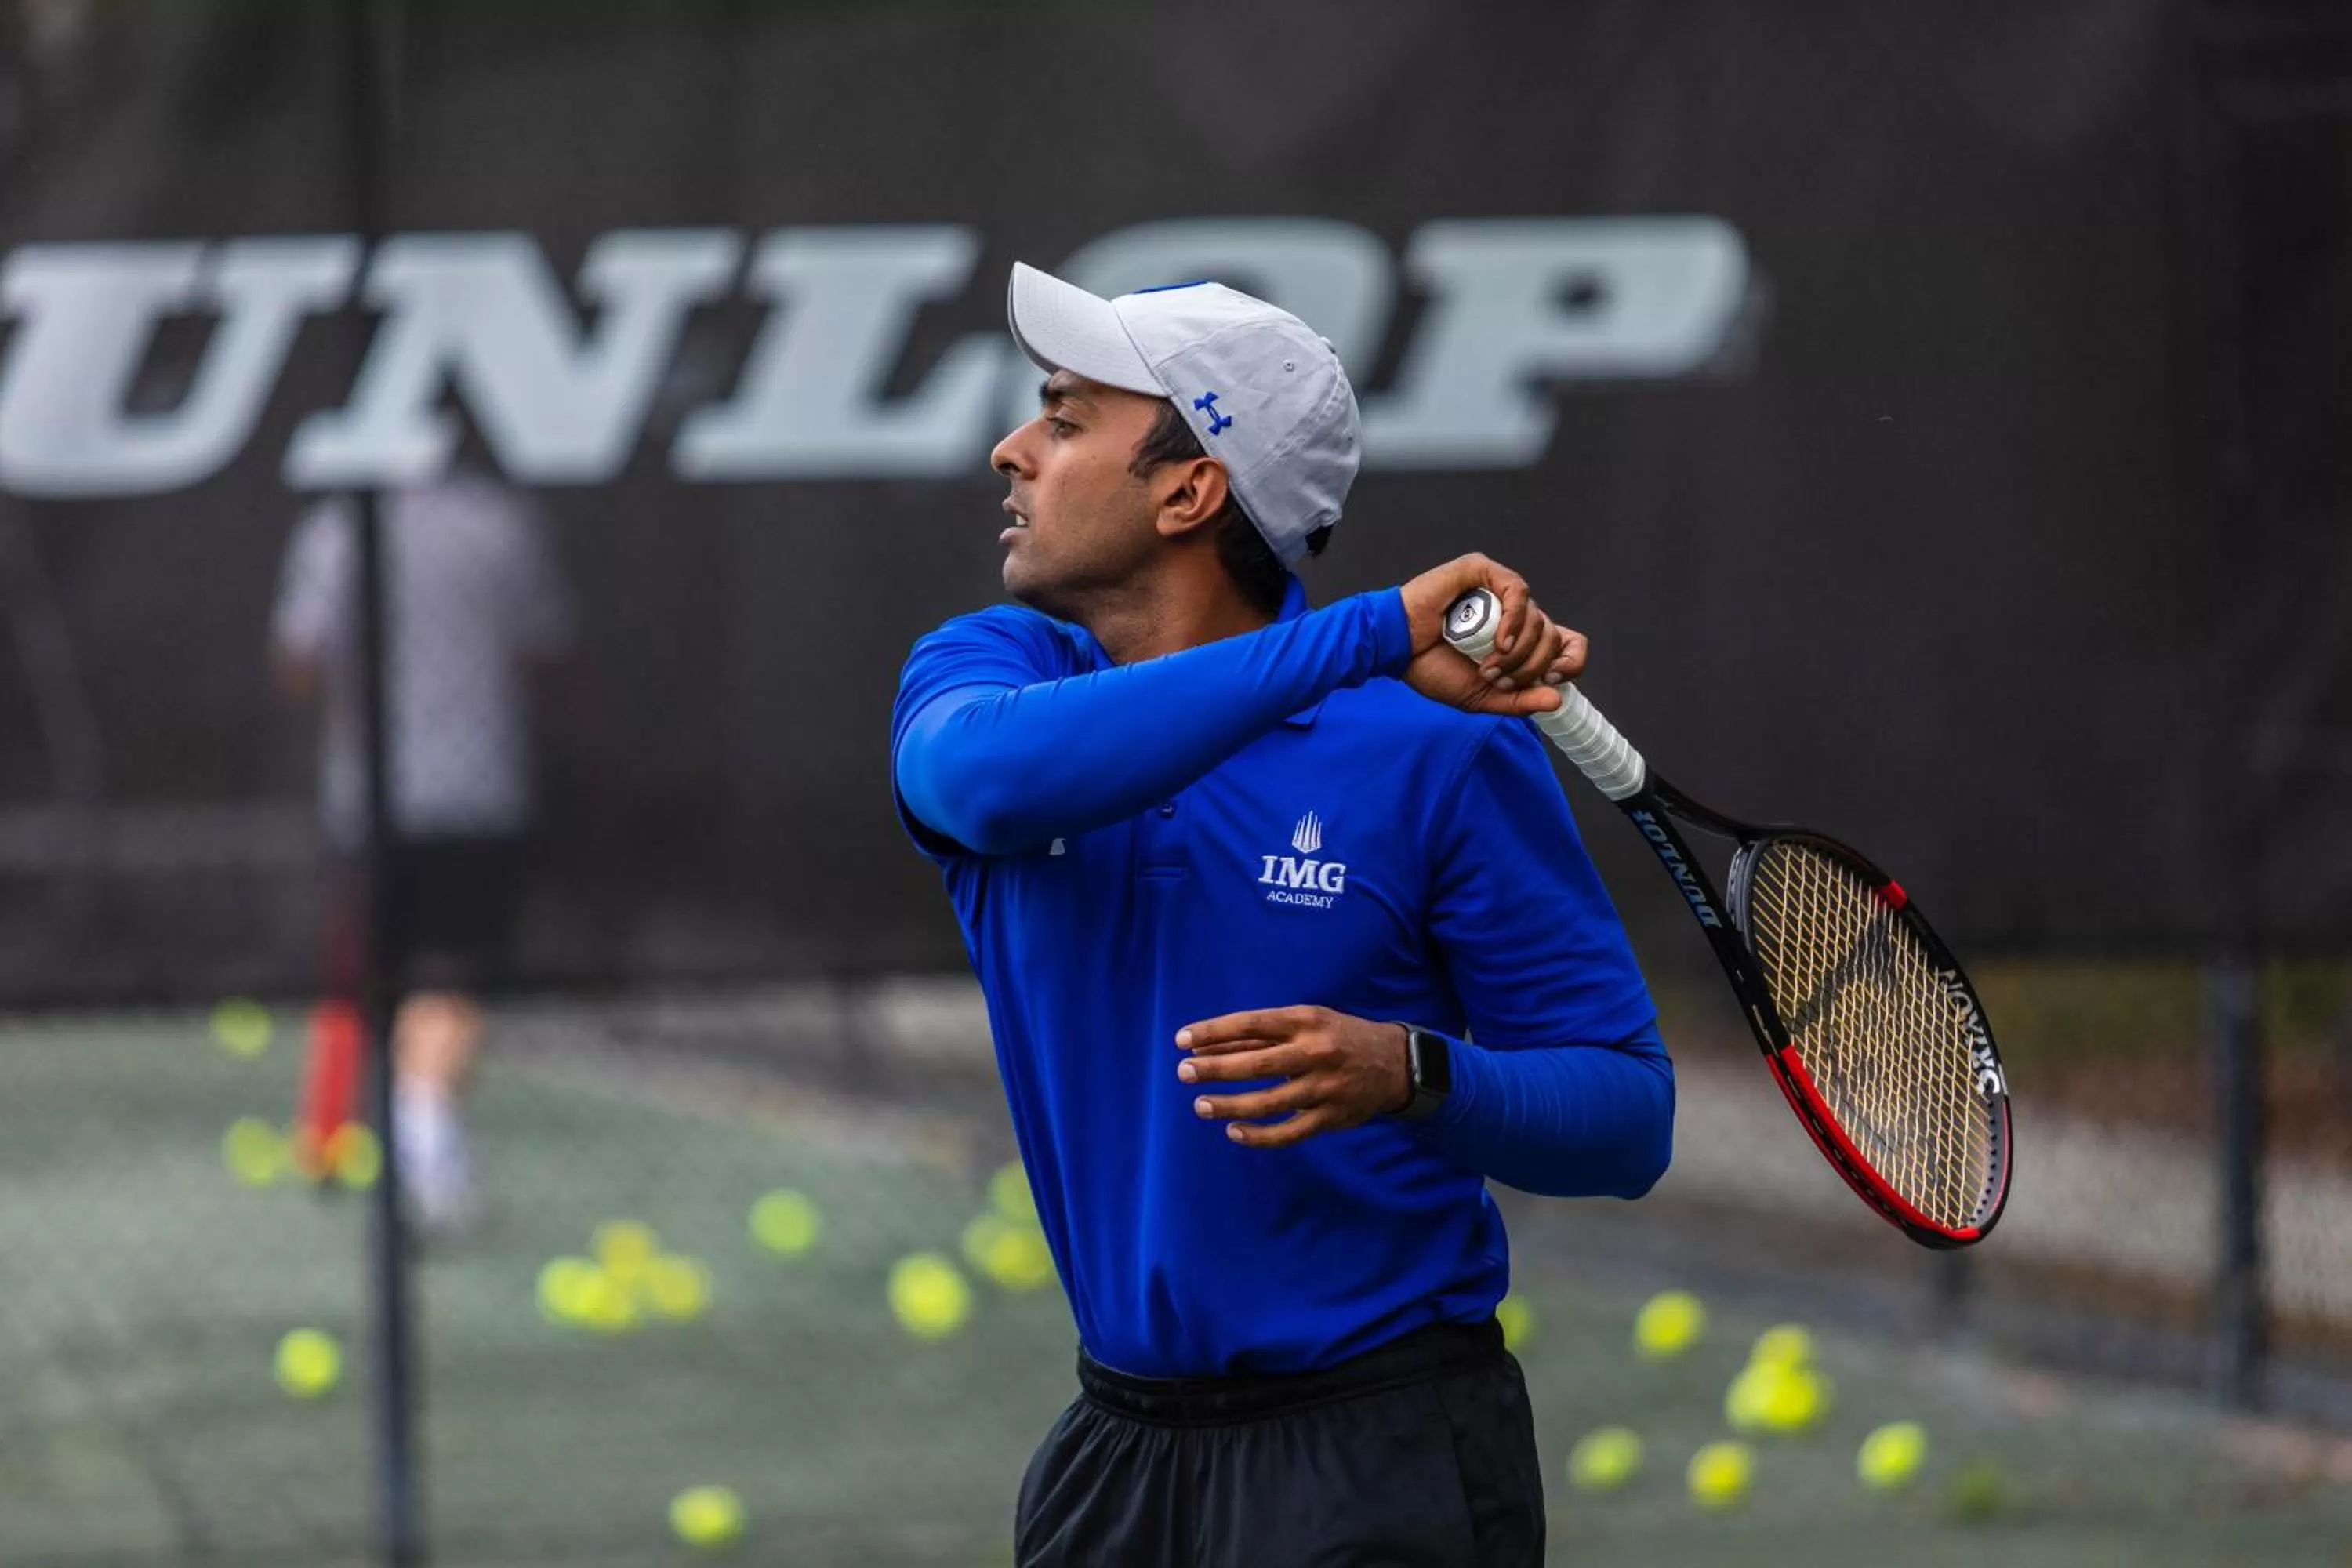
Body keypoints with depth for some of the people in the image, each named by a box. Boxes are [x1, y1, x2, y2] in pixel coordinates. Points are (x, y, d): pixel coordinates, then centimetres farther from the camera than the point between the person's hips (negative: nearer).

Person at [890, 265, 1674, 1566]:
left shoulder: (1441, 743, -11)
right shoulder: (980, 668, 0)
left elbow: (1625, 1113, -9)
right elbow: (986, 771, -26)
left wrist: (1412, 1075, -30)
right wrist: (1365, 638, -29)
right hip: (1120, 1450, 4)